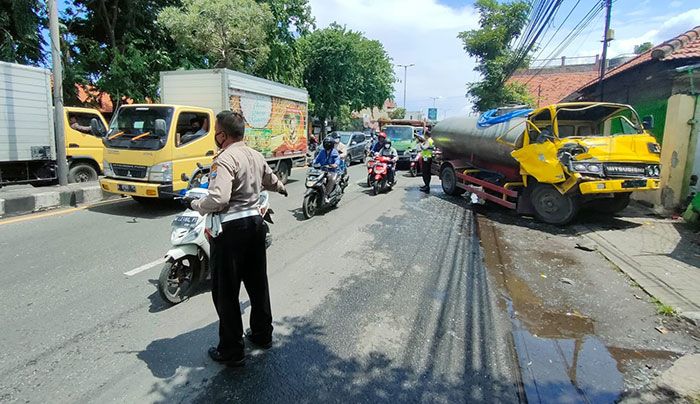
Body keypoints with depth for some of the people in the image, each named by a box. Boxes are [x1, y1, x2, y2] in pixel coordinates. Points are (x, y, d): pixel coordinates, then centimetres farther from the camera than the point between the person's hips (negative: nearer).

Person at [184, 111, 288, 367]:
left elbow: (218, 199, -29)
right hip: (255, 223, 8)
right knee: (258, 283, 20)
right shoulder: (256, 156, 9)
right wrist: (282, 188, 49)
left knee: (225, 292, 4)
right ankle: (262, 335, 35)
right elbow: (271, 180, 27)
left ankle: (231, 351, 15)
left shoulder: (225, 159, -17)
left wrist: (194, 205, -9)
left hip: (230, 229, -8)